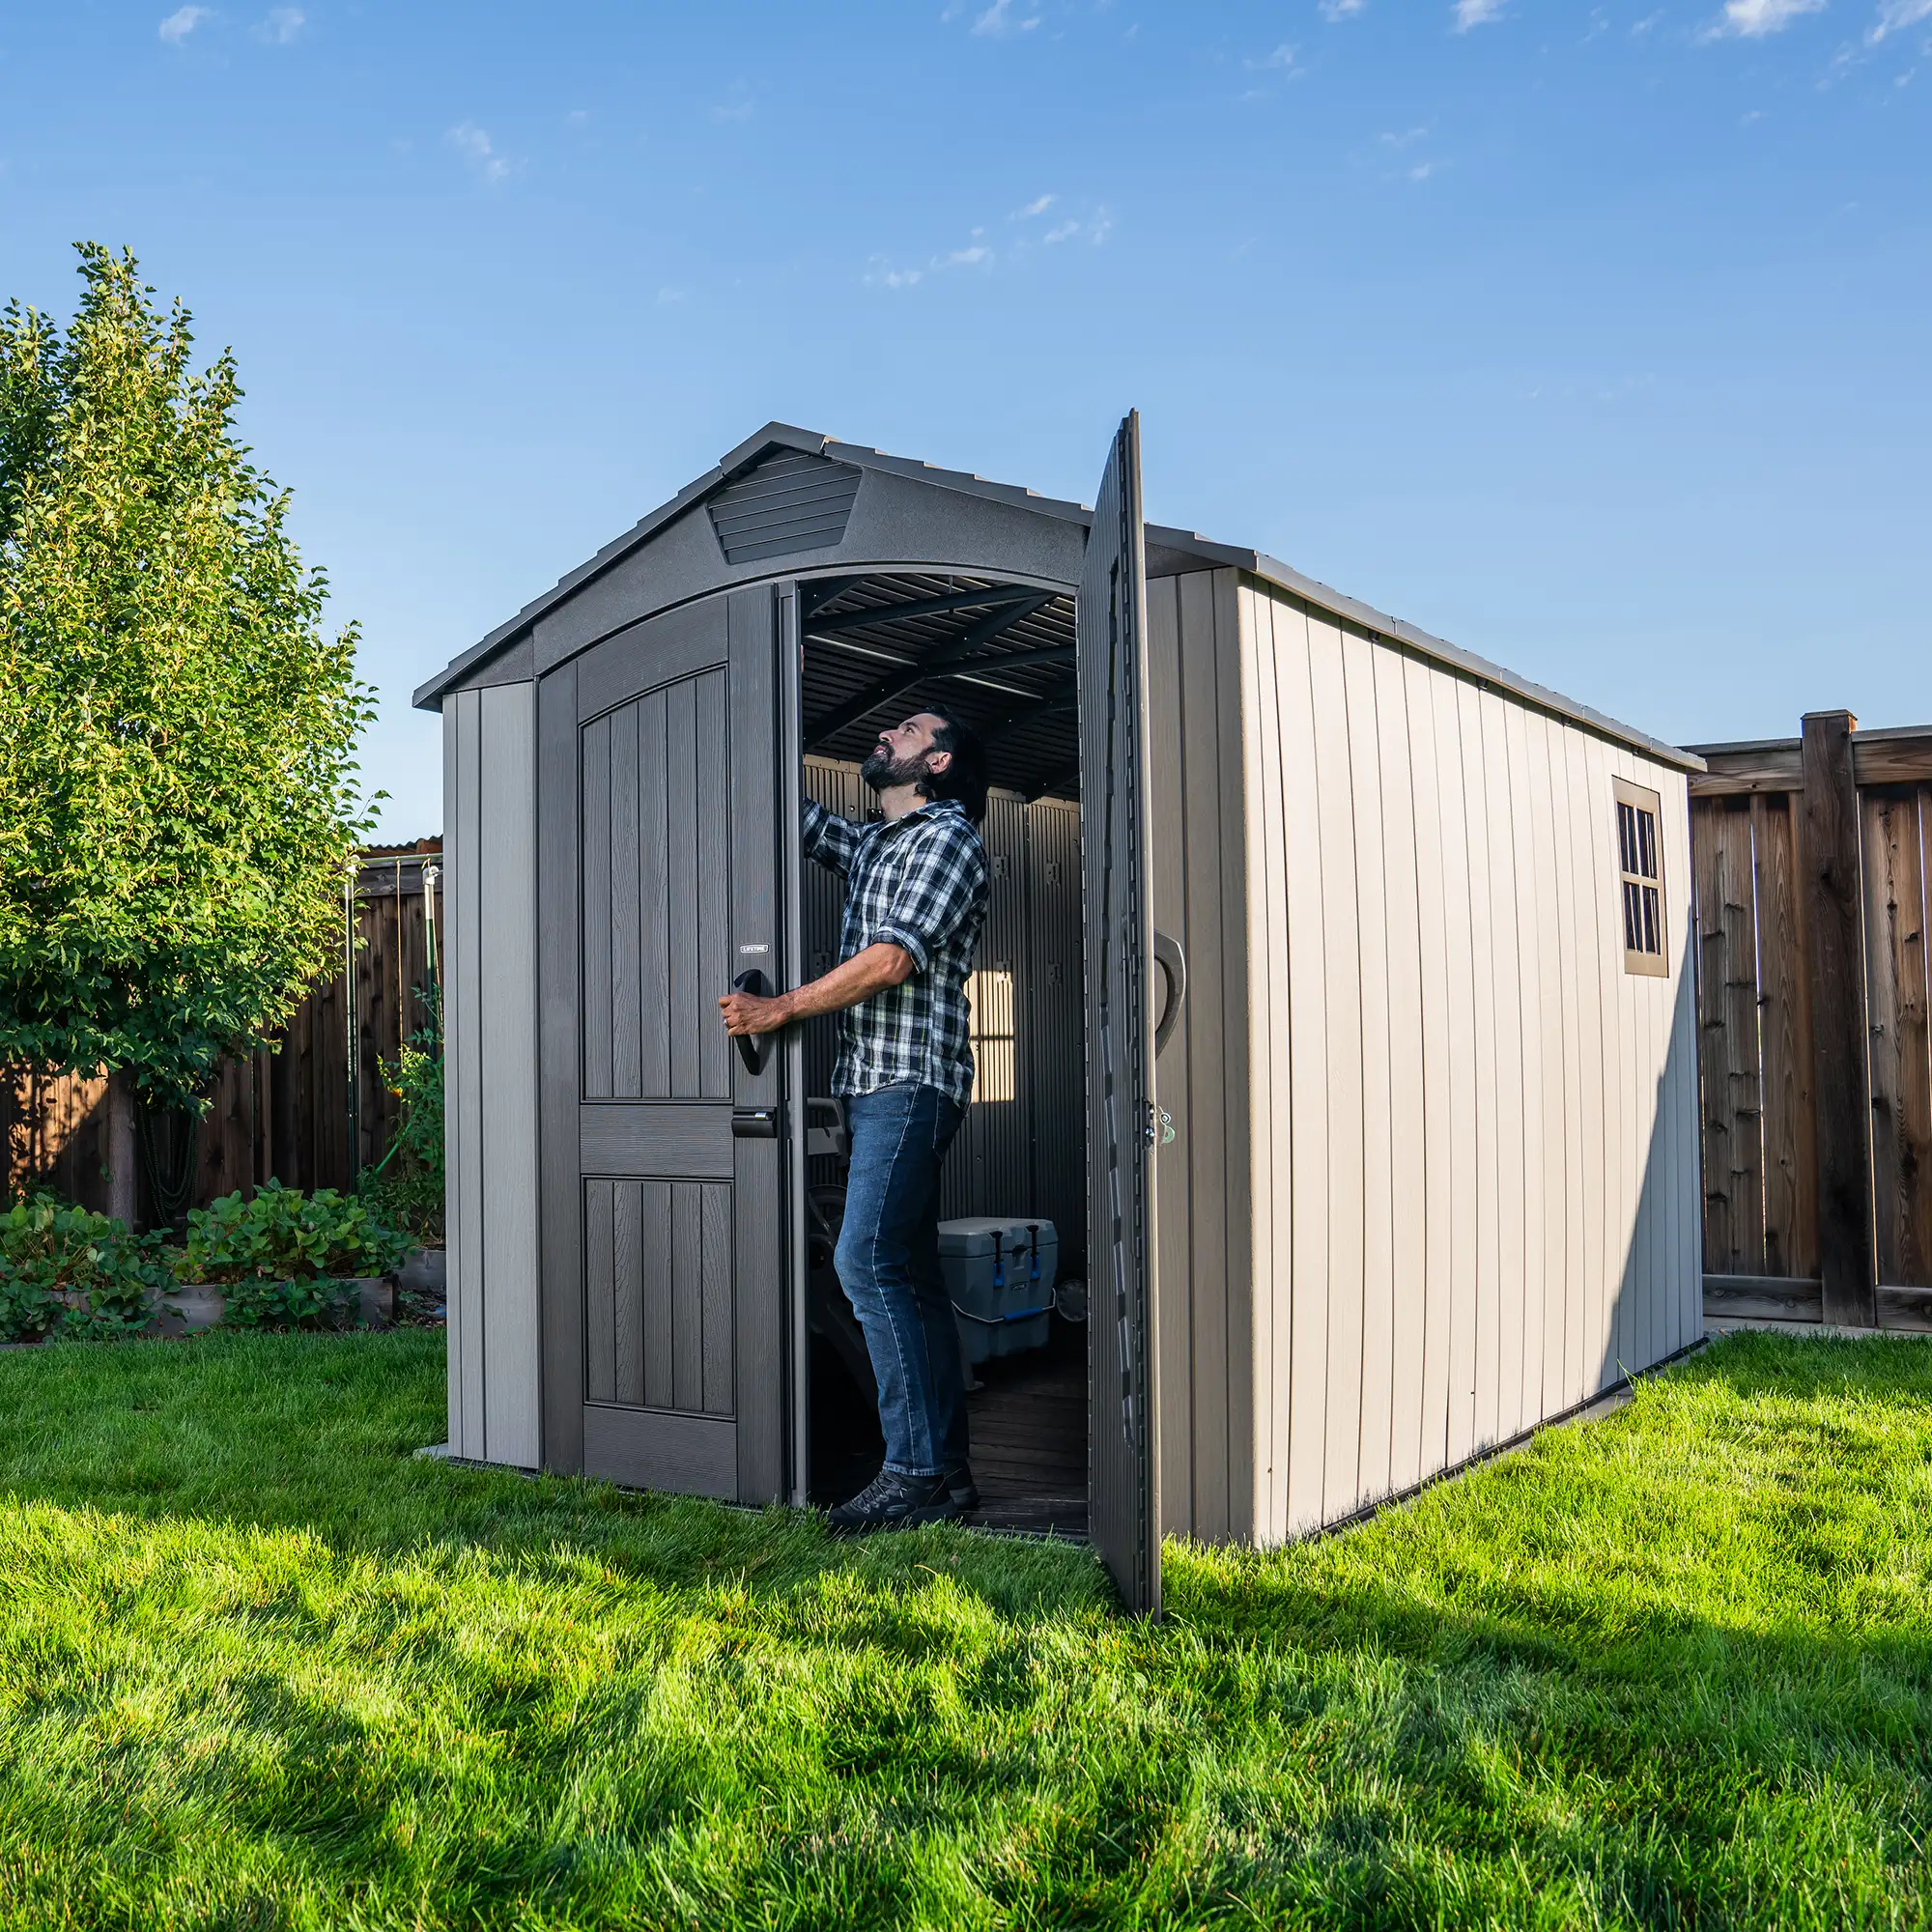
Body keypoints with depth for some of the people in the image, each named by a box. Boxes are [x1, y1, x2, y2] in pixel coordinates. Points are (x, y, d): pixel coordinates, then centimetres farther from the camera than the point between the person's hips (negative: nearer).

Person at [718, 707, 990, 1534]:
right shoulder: (872, 844, 22)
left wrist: (779, 1010, -15)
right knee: (906, 1274, 6)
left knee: (868, 1262, -17)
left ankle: (917, 1470, -15)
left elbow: (892, 960, -16)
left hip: (913, 1078, -9)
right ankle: (947, 1467, 10)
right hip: (872, 1083, 9)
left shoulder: (948, 838, -5)